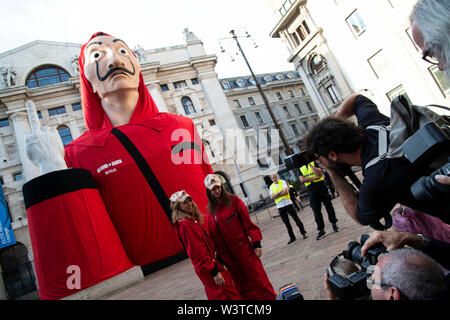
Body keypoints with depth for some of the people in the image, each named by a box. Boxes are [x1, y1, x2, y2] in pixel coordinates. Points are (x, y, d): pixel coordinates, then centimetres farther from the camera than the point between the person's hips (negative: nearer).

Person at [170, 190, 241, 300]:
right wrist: (214, 272, -23)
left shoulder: (192, 220, 9)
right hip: (207, 269, -10)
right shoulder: (185, 224, -20)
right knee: (230, 295, -5)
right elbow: (197, 251, -23)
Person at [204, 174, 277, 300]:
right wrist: (218, 256, 7)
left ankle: (269, 297, 22)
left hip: (244, 248, -3)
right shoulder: (211, 210, 4)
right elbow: (213, 235, 7)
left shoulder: (233, 200, -6)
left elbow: (248, 223, -7)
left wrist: (256, 243, -13)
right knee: (242, 283, 13)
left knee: (256, 277, 3)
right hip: (228, 254, 3)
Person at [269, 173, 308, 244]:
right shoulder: (271, 187, 8)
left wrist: (277, 195, -10)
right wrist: (280, 192, -12)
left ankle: (303, 233, 13)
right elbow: (272, 197, -6)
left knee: (296, 218, 2)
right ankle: (292, 237, 17)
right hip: (280, 206, 3)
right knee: (286, 223, 7)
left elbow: (286, 191, -14)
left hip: (288, 203, -3)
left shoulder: (282, 182, 2)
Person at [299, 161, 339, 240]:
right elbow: (302, 180, -6)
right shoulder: (300, 168, 7)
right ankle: (321, 229, 8)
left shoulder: (313, 163, 2)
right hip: (311, 190, 1)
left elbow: (319, 173, -13)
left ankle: (334, 223, 24)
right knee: (316, 211, 1)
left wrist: (310, 164, -15)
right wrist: (314, 178, -13)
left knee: (328, 205, 7)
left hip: (321, 186, -1)